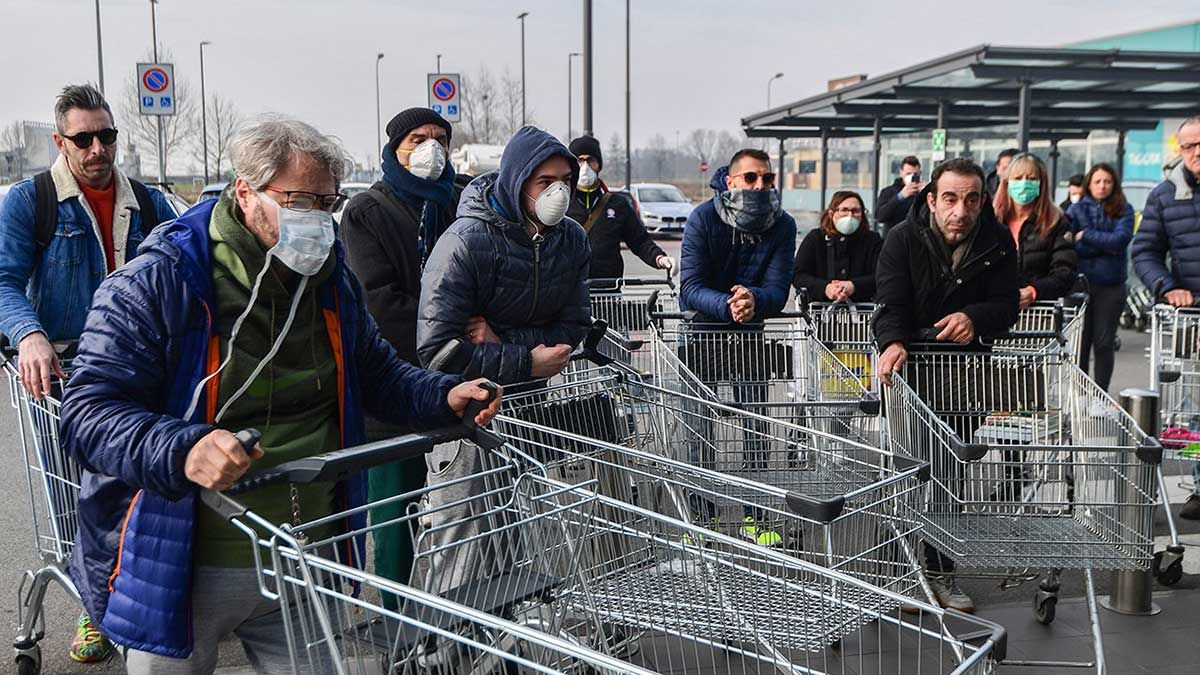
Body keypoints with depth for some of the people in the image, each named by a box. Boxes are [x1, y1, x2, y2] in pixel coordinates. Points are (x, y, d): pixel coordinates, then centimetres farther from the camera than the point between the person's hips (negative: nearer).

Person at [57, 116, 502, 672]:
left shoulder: (332, 282, 5)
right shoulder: (156, 283, -15)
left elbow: (375, 375, 18)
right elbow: (89, 412, -19)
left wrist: (445, 397, -2)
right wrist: (182, 451, -38)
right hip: (185, 573, -4)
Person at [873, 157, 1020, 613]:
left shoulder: (998, 243, -5)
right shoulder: (904, 240, -14)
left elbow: (1006, 305, -5)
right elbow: (890, 302, -23)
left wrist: (974, 317, -28)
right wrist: (892, 343, -44)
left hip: (964, 369, 3)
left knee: (949, 472, 9)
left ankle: (941, 574, 21)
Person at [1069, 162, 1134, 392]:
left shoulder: (1124, 210, 5)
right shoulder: (1076, 209, 6)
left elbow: (1121, 239, -12)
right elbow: (1072, 246, -6)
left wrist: (1086, 235, -9)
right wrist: (1107, 245, -11)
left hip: (1111, 285, 0)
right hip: (1080, 283, 0)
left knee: (1104, 342, 3)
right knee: (1080, 341, 2)